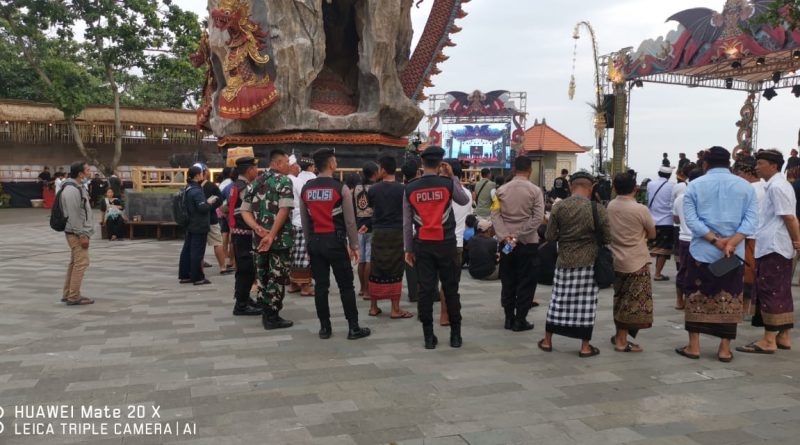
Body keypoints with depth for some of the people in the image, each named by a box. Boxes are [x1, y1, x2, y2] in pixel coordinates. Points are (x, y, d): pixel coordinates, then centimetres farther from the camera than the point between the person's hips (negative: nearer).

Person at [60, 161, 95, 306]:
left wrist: (84, 233, 20)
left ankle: (68, 294, 23)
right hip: (76, 233, -11)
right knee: (81, 263, -8)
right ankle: (73, 297, -4)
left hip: (79, 232, 11)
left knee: (74, 263, 15)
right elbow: (73, 215, -23)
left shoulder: (79, 187, 14)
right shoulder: (71, 190, -19)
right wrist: (82, 235, -21)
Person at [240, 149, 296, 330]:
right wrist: (271, 235, -19)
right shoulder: (284, 181, -8)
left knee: (262, 276, 14)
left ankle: (266, 314, 23)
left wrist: (257, 228, -7)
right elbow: (284, 210, -20)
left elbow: (245, 211, 6)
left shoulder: (255, 182, 13)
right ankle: (272, 317, 5)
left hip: (259, 238, 7)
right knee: (277, 277, 1)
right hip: (280, 238, -7)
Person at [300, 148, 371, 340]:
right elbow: (350, 221, -7)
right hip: (335, 241, -4)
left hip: (315, 242, 5)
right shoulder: (340, 188, -9)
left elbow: (304, 221, 9)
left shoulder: (305, 189, 5)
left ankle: (324, 327, 14)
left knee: (320, 285, 8)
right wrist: (354, 245, 2)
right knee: (346, 285, 2)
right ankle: (353, 328, 6)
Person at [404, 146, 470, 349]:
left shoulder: (410, 188, -1)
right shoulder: (448, 184, -6)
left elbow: (406, 223, 1)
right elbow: (464, 200, 15)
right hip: (446, 243, -1)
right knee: (451, 289, 7)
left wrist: (408, 248, 9)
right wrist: (452, 176, 13)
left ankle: (429, 336, 8)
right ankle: (455, 335, 13)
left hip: (422, 245, 1)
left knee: (425, 290, 4)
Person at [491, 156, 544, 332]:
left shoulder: (501, 190, 2)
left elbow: (495, 215, -6)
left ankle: (509, 318, 16)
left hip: (506, 242, 3)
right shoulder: (535, 190, -6)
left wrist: (505, 236, -12)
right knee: (526, 282, 5)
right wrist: (519, 235, -14)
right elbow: (538, 218, -13)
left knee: (507, 281, 11)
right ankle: (520, 320, 6)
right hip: (528, 242, -3)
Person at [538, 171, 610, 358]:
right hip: (588, 263, -2)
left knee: (559, 301, 12)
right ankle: (585, 346, 14)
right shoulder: (598, 209, -9)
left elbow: (550, 237, -2)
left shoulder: (558, 207, -5)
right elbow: (607, 238, -3)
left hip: (564, 261, 2)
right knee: (586, 304, 7)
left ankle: (547, 341, 22)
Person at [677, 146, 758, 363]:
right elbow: (752, 219, -7)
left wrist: (715, 240, -13)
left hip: (702, 251, -1)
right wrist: (731, 243, -17)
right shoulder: (745, 186, 4)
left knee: (697, 297, 8)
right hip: (734, 253, 1)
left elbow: (691, 219, -10)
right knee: (729, 299, 8)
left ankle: (693, 346, 10)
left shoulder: (695, 185, 0)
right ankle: (725, 349, 12)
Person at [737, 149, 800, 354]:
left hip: (773, 247, -10)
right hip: (777, 247, 10)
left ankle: (769, 341, -4)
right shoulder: (780, 184, 17)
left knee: (770, 293, -7)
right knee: (781, 293, 12)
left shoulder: (776, 186, -14)